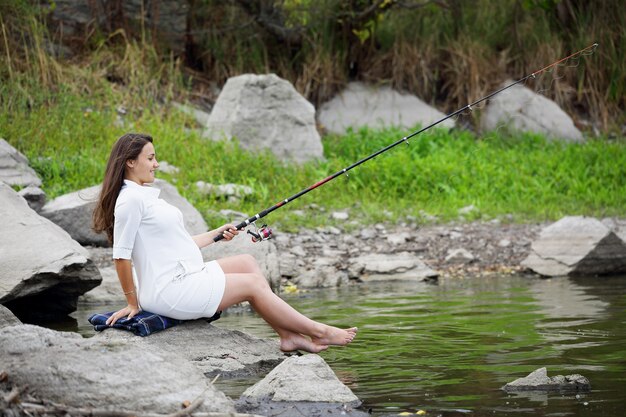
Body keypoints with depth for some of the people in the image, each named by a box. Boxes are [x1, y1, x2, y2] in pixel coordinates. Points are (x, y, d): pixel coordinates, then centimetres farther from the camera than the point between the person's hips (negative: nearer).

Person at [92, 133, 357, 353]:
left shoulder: (145, 195, 16)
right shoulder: (130, 199, -16)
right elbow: (121, 256, -18)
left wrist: (215, 235, 18)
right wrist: (132, 303, -13)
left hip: (185, 275, 10)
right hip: (169, 291, -10)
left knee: (247, 263, 9)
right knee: (252, 285, -2)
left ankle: (288, 335, 5)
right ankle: (318, 332, 9)